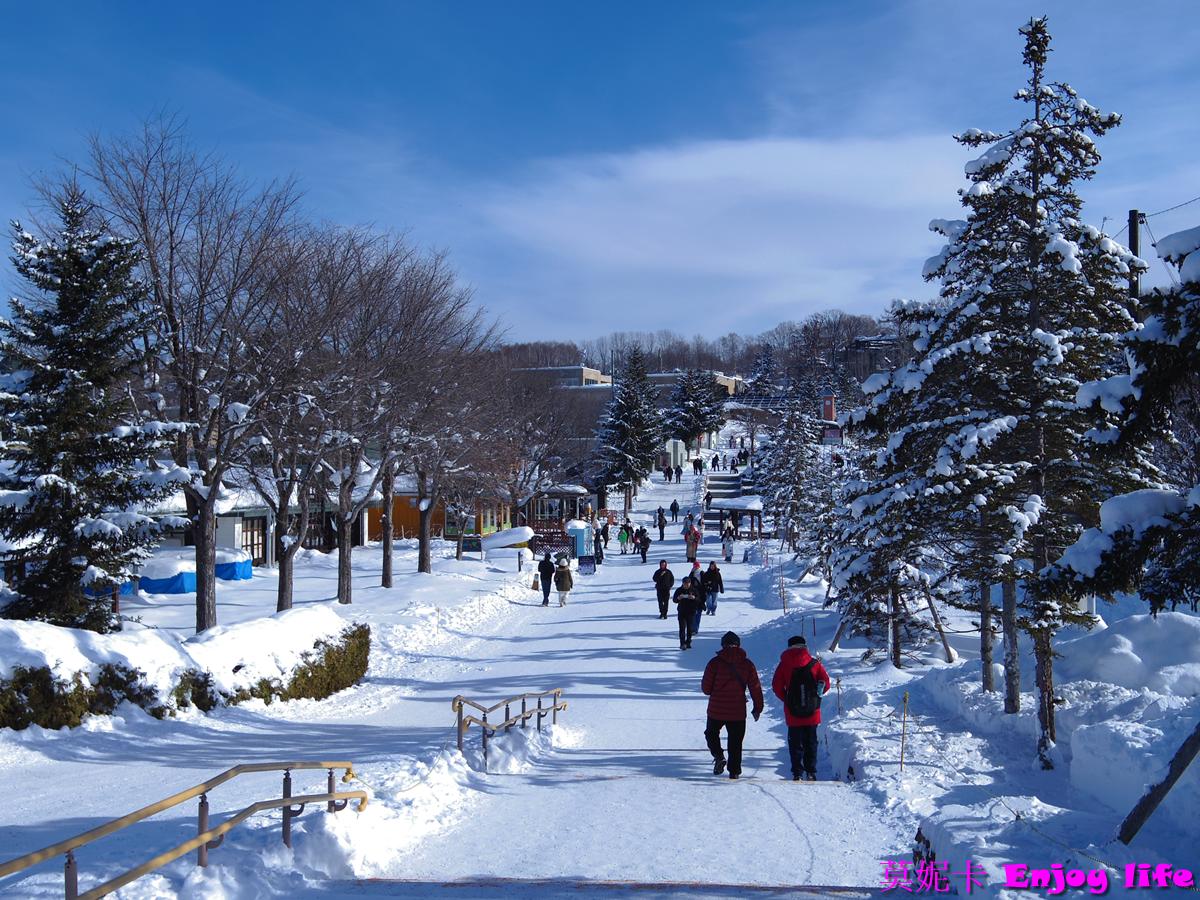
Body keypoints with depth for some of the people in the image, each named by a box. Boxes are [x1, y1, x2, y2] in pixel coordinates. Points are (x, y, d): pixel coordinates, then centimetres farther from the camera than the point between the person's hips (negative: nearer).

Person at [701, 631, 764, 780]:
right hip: (738, 712, 1)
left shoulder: (715, 662, -8)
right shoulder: (747, 664, -1)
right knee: (735, 741, 13)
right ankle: (734, 771, 13)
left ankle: (718, 755, -3)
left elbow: (706, 688, -3)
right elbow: (755, 687, 2)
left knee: (711, 733, 19)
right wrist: (758, 708, 12)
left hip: (716, 709, -1)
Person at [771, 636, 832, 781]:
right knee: (811, 742, 12)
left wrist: (786, 699, 7)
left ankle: (797, 773, 1)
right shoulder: (815, 663, 0)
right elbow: (825, 683, -3)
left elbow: (777, 686, -6)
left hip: (793, 711, -1)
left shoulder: (784, 664, -2)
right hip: (812, 712, 1)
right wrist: (816, 695, 11)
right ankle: (811, 773, 11)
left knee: (795, 743, 6)